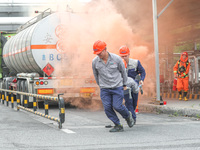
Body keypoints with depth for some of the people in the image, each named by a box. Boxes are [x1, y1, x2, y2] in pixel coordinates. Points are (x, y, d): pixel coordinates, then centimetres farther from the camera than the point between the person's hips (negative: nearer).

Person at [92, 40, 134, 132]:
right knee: (107, 108, -7)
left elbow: (123, 71, 6)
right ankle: (118, 126, 6)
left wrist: (124, 84, 14)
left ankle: (128, 116, 21)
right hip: (104, 89, 3)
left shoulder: (116, 59, -11)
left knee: (117, 106, -10)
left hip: (117, 87, -2)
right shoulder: (95, 62, -6)